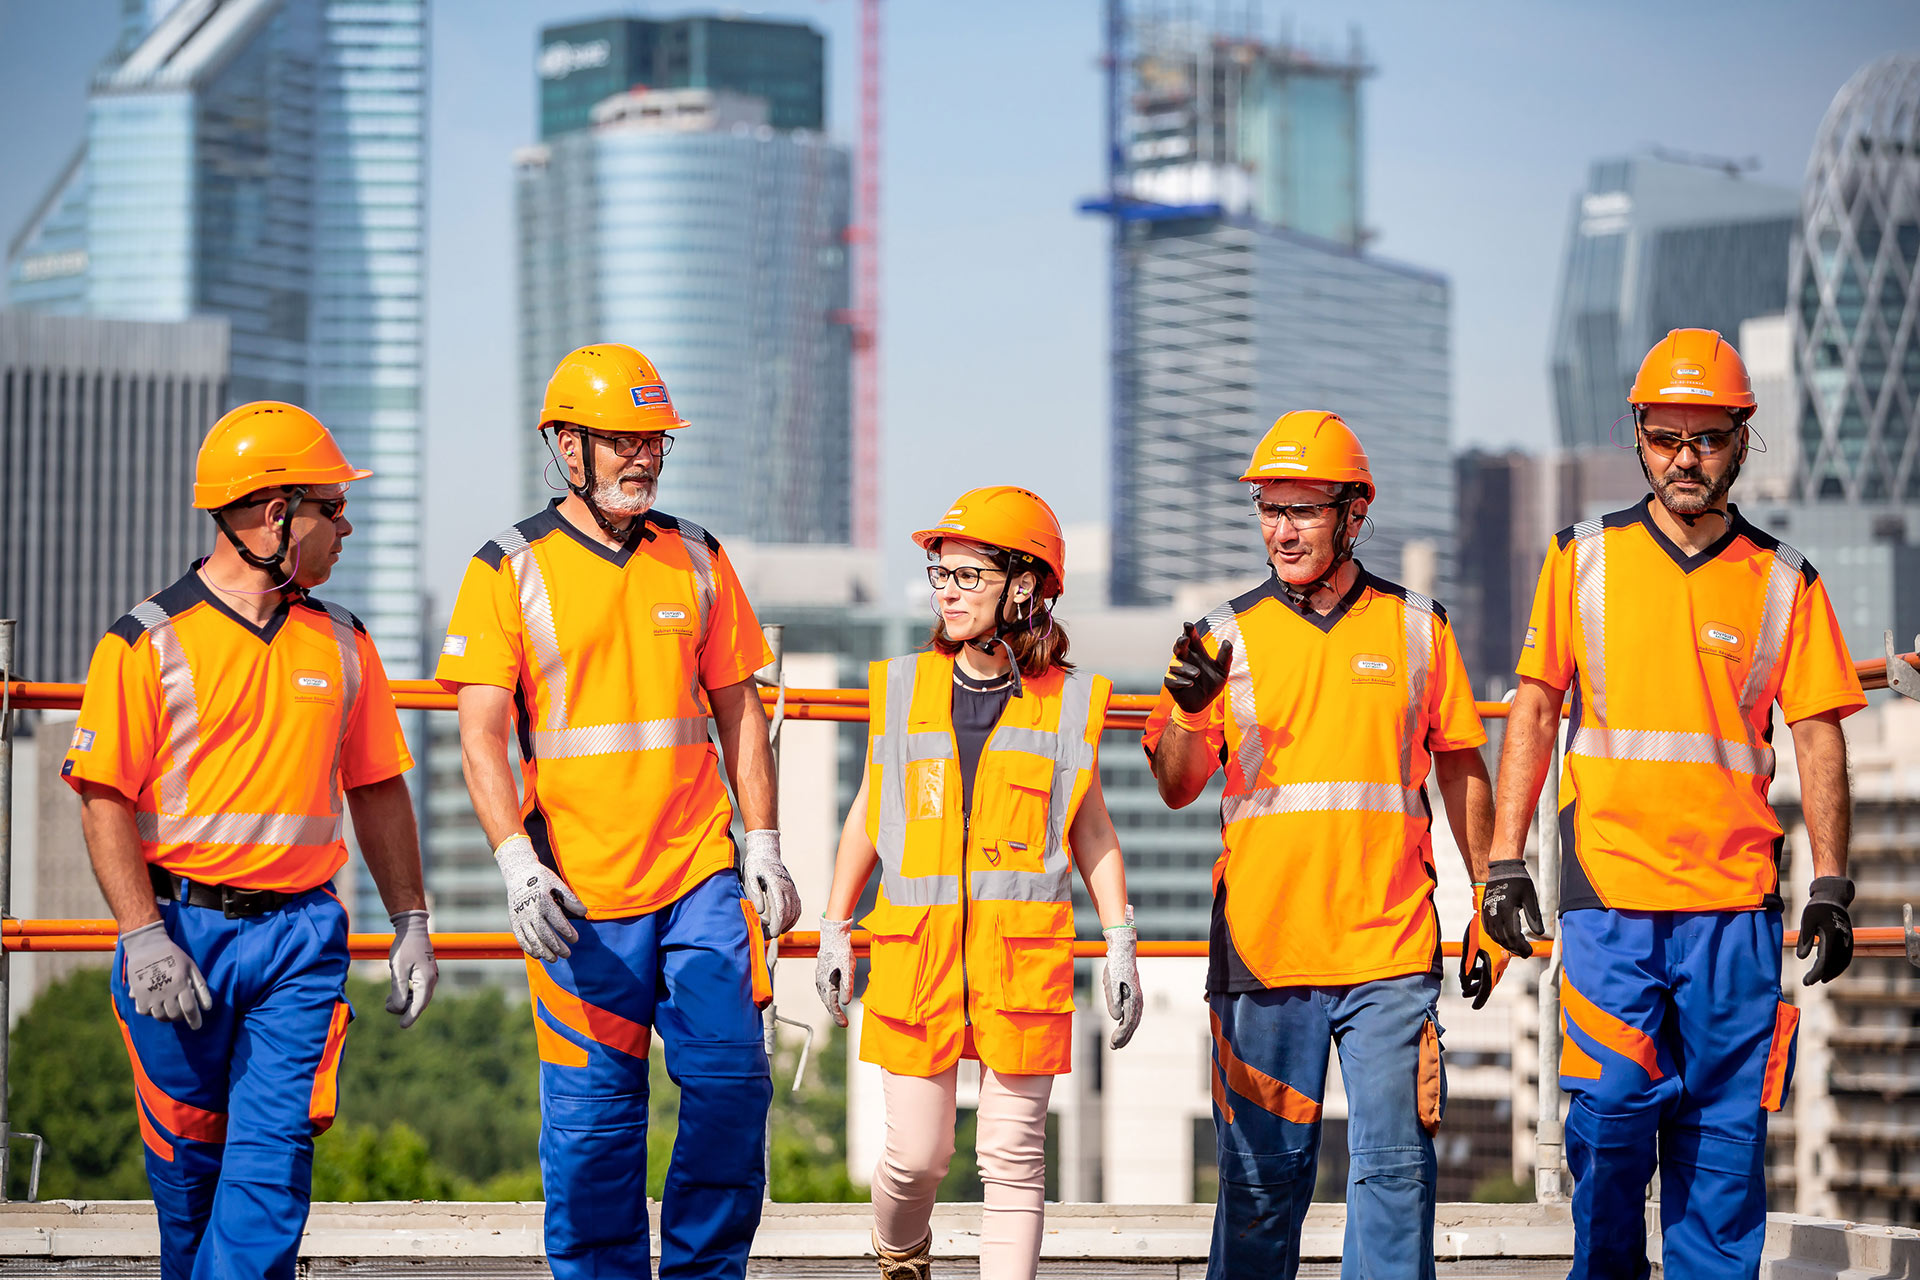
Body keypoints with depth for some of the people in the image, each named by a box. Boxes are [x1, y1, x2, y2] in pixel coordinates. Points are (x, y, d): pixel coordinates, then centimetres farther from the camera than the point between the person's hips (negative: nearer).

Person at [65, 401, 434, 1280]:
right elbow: (105, 799, -8)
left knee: (275, 1149, -10)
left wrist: (410, 925, 15)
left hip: (301, 935, 3)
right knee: (186, 1151, 7)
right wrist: (145, 939, -16)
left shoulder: (340, 645, 11)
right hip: (183, 932, -3)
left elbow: (377, 790, 19)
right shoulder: (148, 643, -4)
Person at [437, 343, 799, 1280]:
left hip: (701, 878, 3)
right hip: (579, 890, -3)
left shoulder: (695, 560, 10)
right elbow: (482, 738, -7)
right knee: (594, 1110, 1)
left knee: (730, 1080, -3)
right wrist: (518, 864, -18)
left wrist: (764, 846, 8)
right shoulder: (510, 570, -2)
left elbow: (737, 709, 14)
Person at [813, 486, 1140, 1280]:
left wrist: (1120, 943, 5)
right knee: (916, 1152, 3)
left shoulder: (1066, 702, 4)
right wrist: (835, 930, 14)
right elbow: (867, 814, 16)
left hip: (1023, 947, -1)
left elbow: (1091, 832, 11)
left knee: (1014, 1157, -2)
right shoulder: (903, 689, 8)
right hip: (915, 945, 1)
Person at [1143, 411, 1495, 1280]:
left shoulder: (1416, 629, 8)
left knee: (1394, 1166, -2)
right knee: (1263, 1169, 3)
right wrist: (1186, 711, -17)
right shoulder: (1228, 637, 6)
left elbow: (1461, 771, 15)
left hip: (1389, 948, 0)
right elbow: (1176, 788, 3)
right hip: (1263, 946, 0)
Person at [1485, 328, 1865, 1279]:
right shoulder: (1583, 560, 6)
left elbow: (1817, 736, 7)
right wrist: (1505, 863, 3)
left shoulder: (1783, 581, 7)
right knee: (1613, 1105, -8)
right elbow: (1534, 710, 9)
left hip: (1737, 898, 1)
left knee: (1725, 1130, 1)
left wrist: (1830, 885, 0)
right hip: (1609, 888, -1)